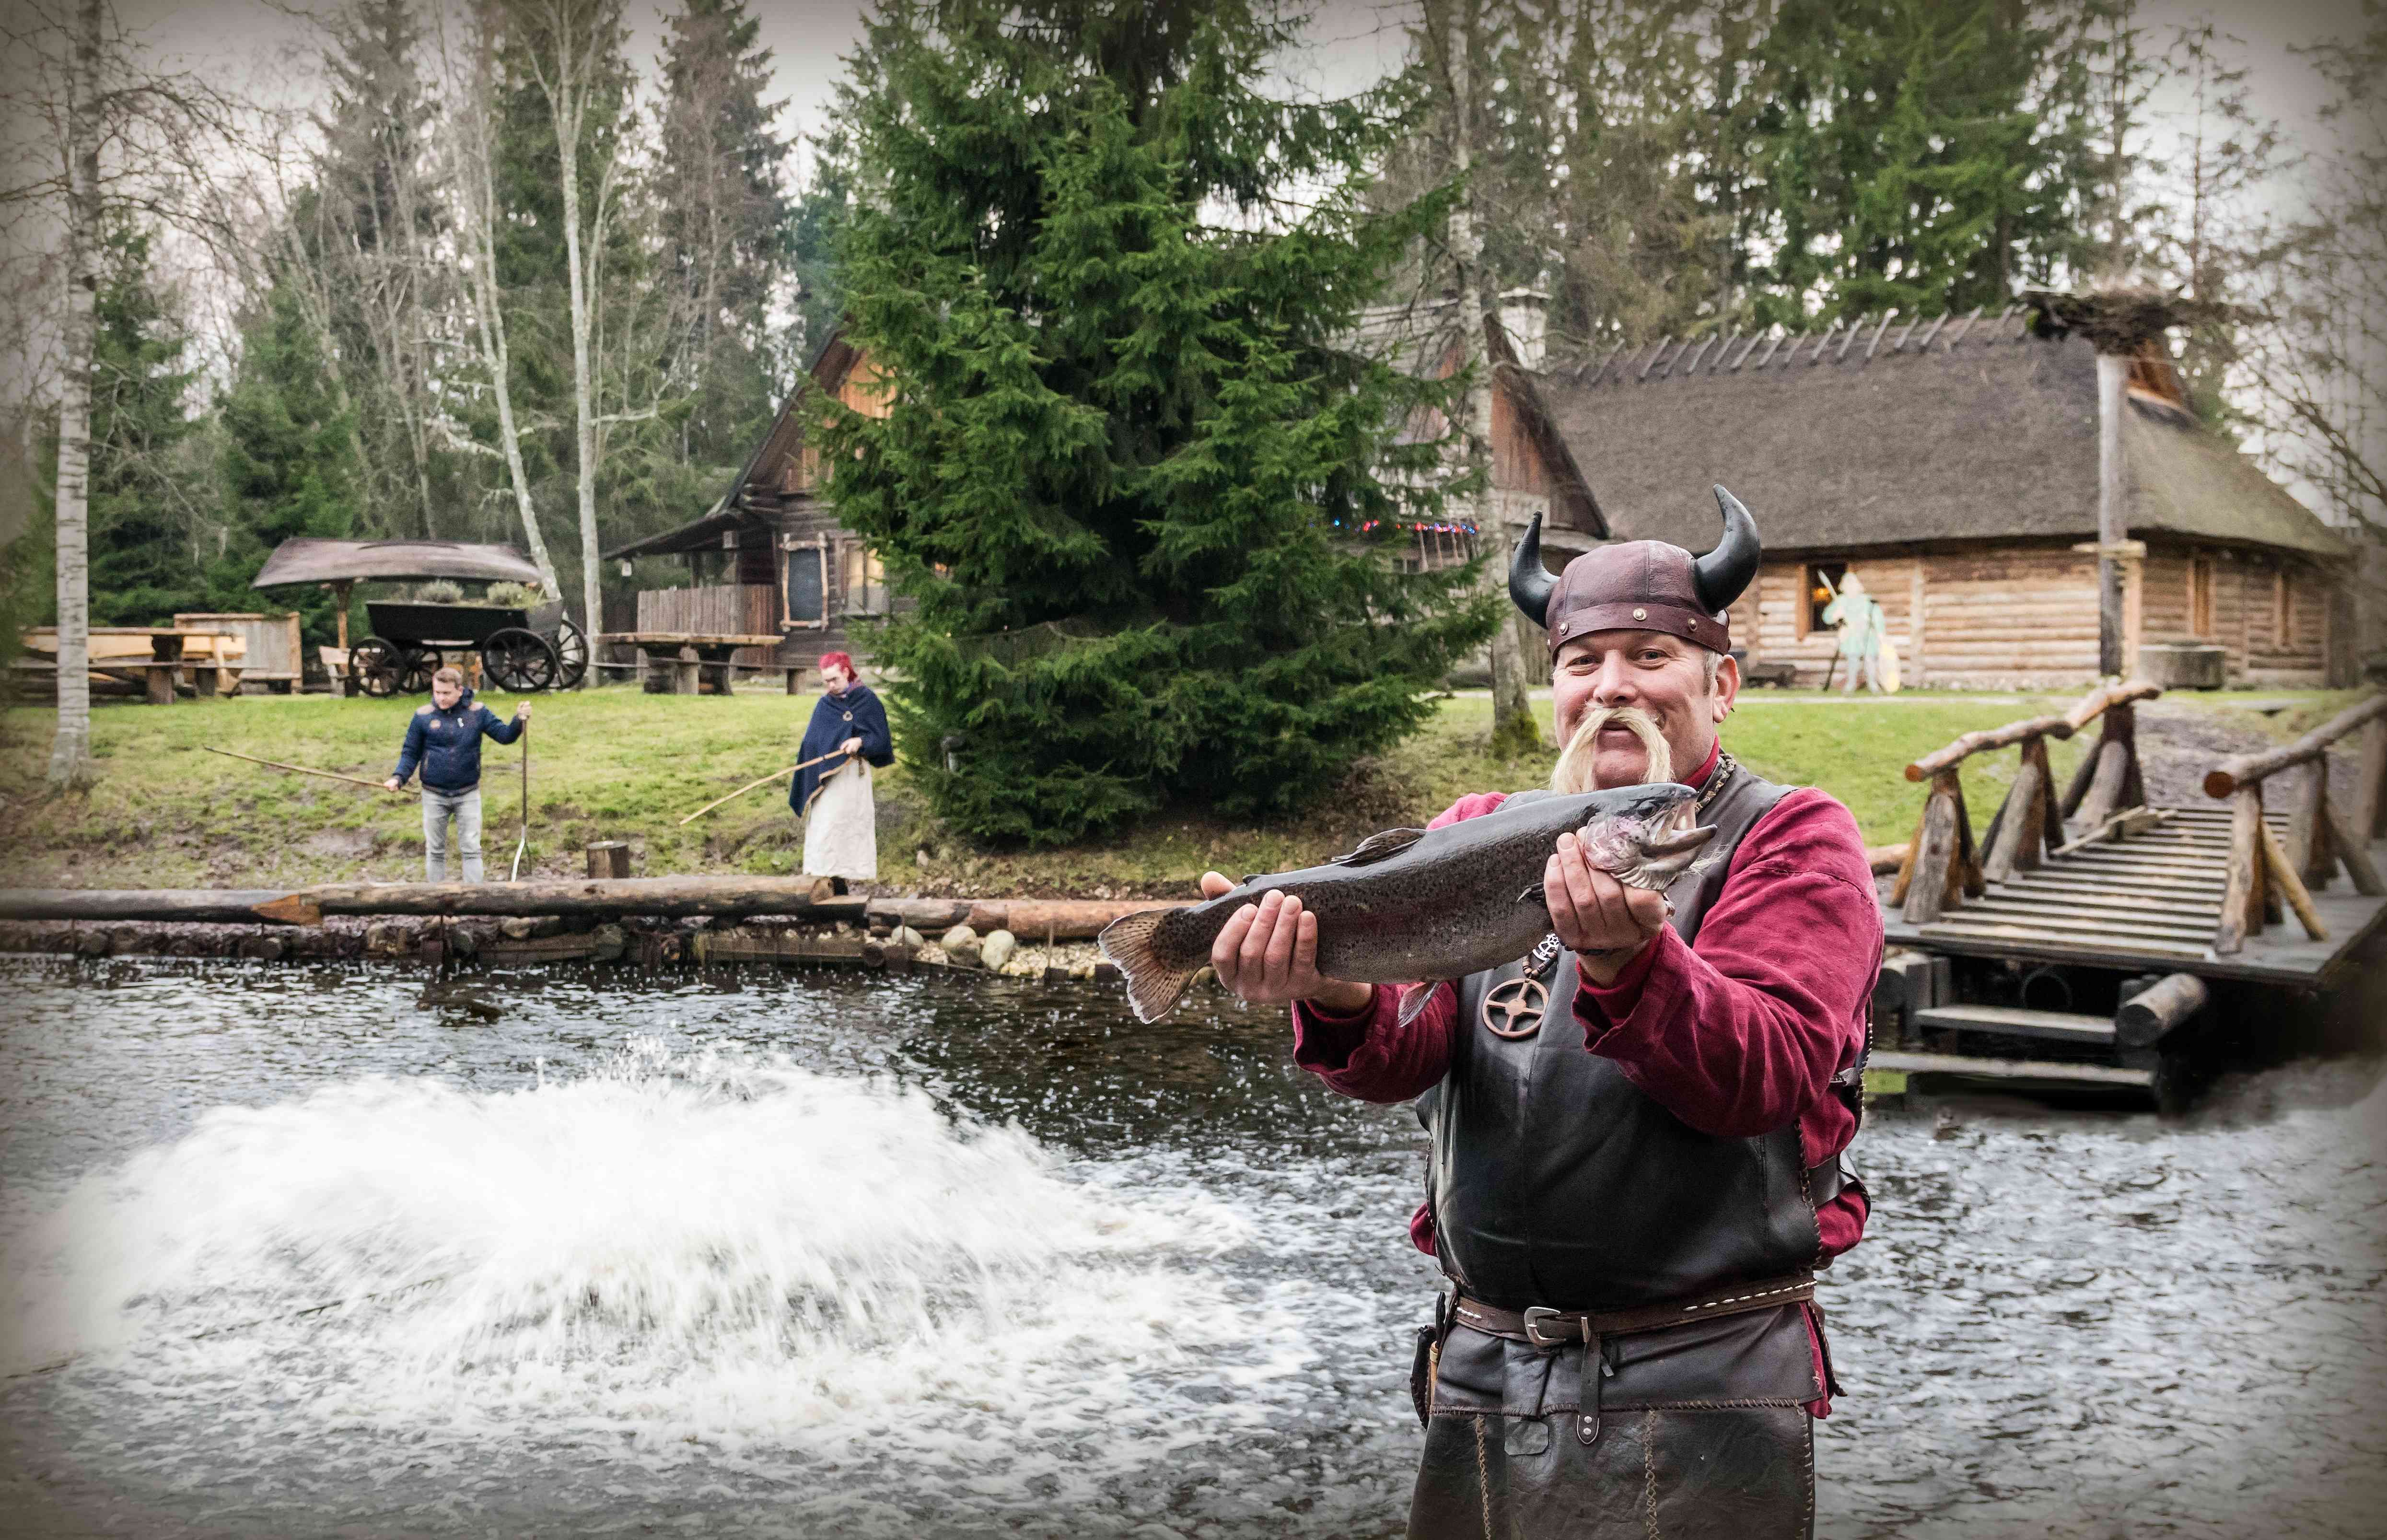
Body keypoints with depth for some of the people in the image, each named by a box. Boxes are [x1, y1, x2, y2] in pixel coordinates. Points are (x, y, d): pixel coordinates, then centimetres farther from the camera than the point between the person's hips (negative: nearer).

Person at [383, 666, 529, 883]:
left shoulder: (477, 712, -5)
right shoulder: (423, 716, -5)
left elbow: (505, 735, -7)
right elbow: (410, 753, 1)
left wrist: (519, 721, -27)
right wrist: (399, 777, -15)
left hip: (468, 795, -1)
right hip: (434, 796, 1)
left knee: (471, 849, 2)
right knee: (435, 851, 11)